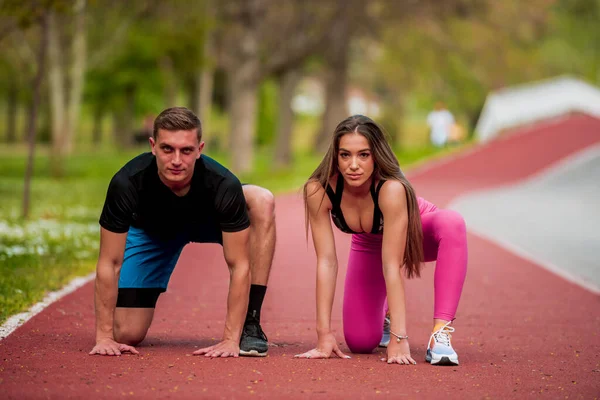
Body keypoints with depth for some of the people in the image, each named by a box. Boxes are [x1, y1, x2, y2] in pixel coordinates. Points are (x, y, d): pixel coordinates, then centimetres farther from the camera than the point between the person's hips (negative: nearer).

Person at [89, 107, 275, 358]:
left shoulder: (223, 186, -39)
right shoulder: (126, 184, -38)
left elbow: (238, 265, -32)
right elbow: (109, 263, -28)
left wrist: (231, 340, -35)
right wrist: (104, 337, -28)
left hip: (208, 222, 0)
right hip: (151, 231, 0)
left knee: (262, 201, -32)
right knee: (127, 334, -13)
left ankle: (250, 326, -23)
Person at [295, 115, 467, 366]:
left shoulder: (392, 189, -41)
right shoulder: (318, 190, -33)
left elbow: (391, 265, -41)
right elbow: (326, 261, -29)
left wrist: (399, 338, -43)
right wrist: (324, 335, -30)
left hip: (415, 234, -3)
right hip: (369, 244, 3)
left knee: (452, 224, -38)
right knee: (359, 342, -7)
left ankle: (441, 333, -36)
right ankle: (384, 314, 30)